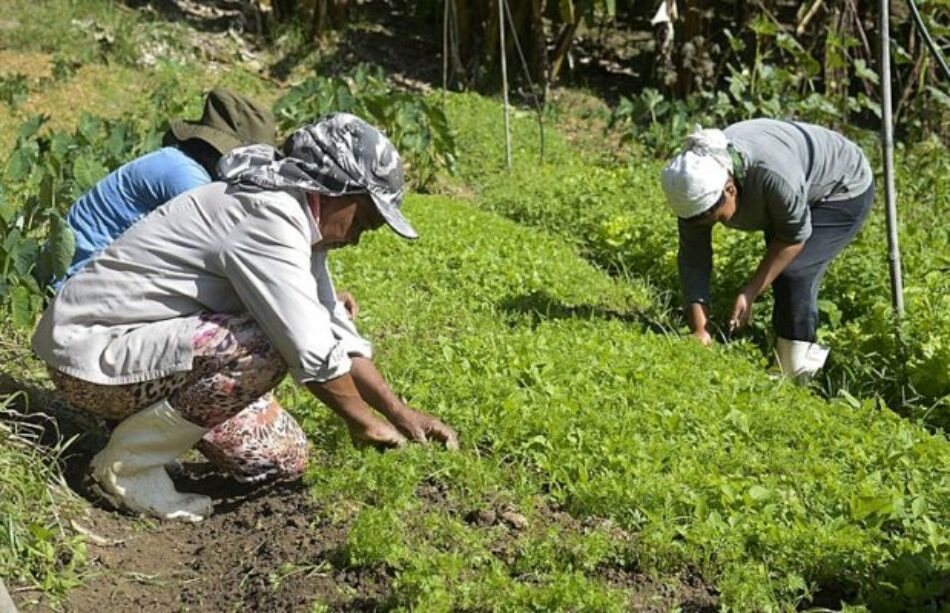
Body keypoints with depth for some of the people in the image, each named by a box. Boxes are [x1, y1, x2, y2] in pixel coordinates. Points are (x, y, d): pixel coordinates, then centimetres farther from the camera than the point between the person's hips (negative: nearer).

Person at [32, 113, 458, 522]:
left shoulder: (295, 220, 7)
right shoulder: (268, 217, -24)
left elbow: (338, 335, 14)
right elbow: (313, 354, -26)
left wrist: (401, 414, 10)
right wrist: (363, 423, -10)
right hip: (93, 353, -9)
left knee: (284, 461, 3)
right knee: (264, 350, -30)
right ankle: (129, 463, -13)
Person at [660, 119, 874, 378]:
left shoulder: (773, 174, -42)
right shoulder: (696, 182, -24)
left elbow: (794, 236, -26)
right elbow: (693, 261, -21)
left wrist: (749, 293, -26)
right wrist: (699, 328, -29)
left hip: (844, 191, -7)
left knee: (793, 273, -20)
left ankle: (797, 376, -12)